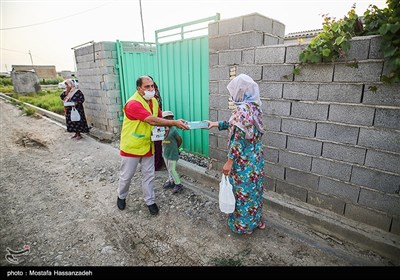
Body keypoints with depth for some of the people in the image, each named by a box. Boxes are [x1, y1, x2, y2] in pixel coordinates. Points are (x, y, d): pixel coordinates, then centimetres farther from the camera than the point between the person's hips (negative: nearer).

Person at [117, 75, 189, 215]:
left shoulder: (154, 101, 1)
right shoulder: (133, 103, -25)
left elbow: (160, 118, 10)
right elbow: (152, 120, -34)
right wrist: (174, 122, -35)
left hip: (147, 146, 6)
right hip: (131, 147, -6)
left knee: (149, 175, 12)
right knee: (126, 175, 12)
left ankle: (150, 201, 27)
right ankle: (121, 197, 38)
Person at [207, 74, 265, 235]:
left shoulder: (241, 110, -22)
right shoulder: (254, 107, 6)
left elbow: (238, 138, -24)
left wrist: (229, 161, -18)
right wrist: (217, 124, 20)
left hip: (243, 160, -8)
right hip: (256, 157, 9)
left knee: (242, 191, 9)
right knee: (254, 188, 21)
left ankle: (243, 225, 27)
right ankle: (257, 220, 39)